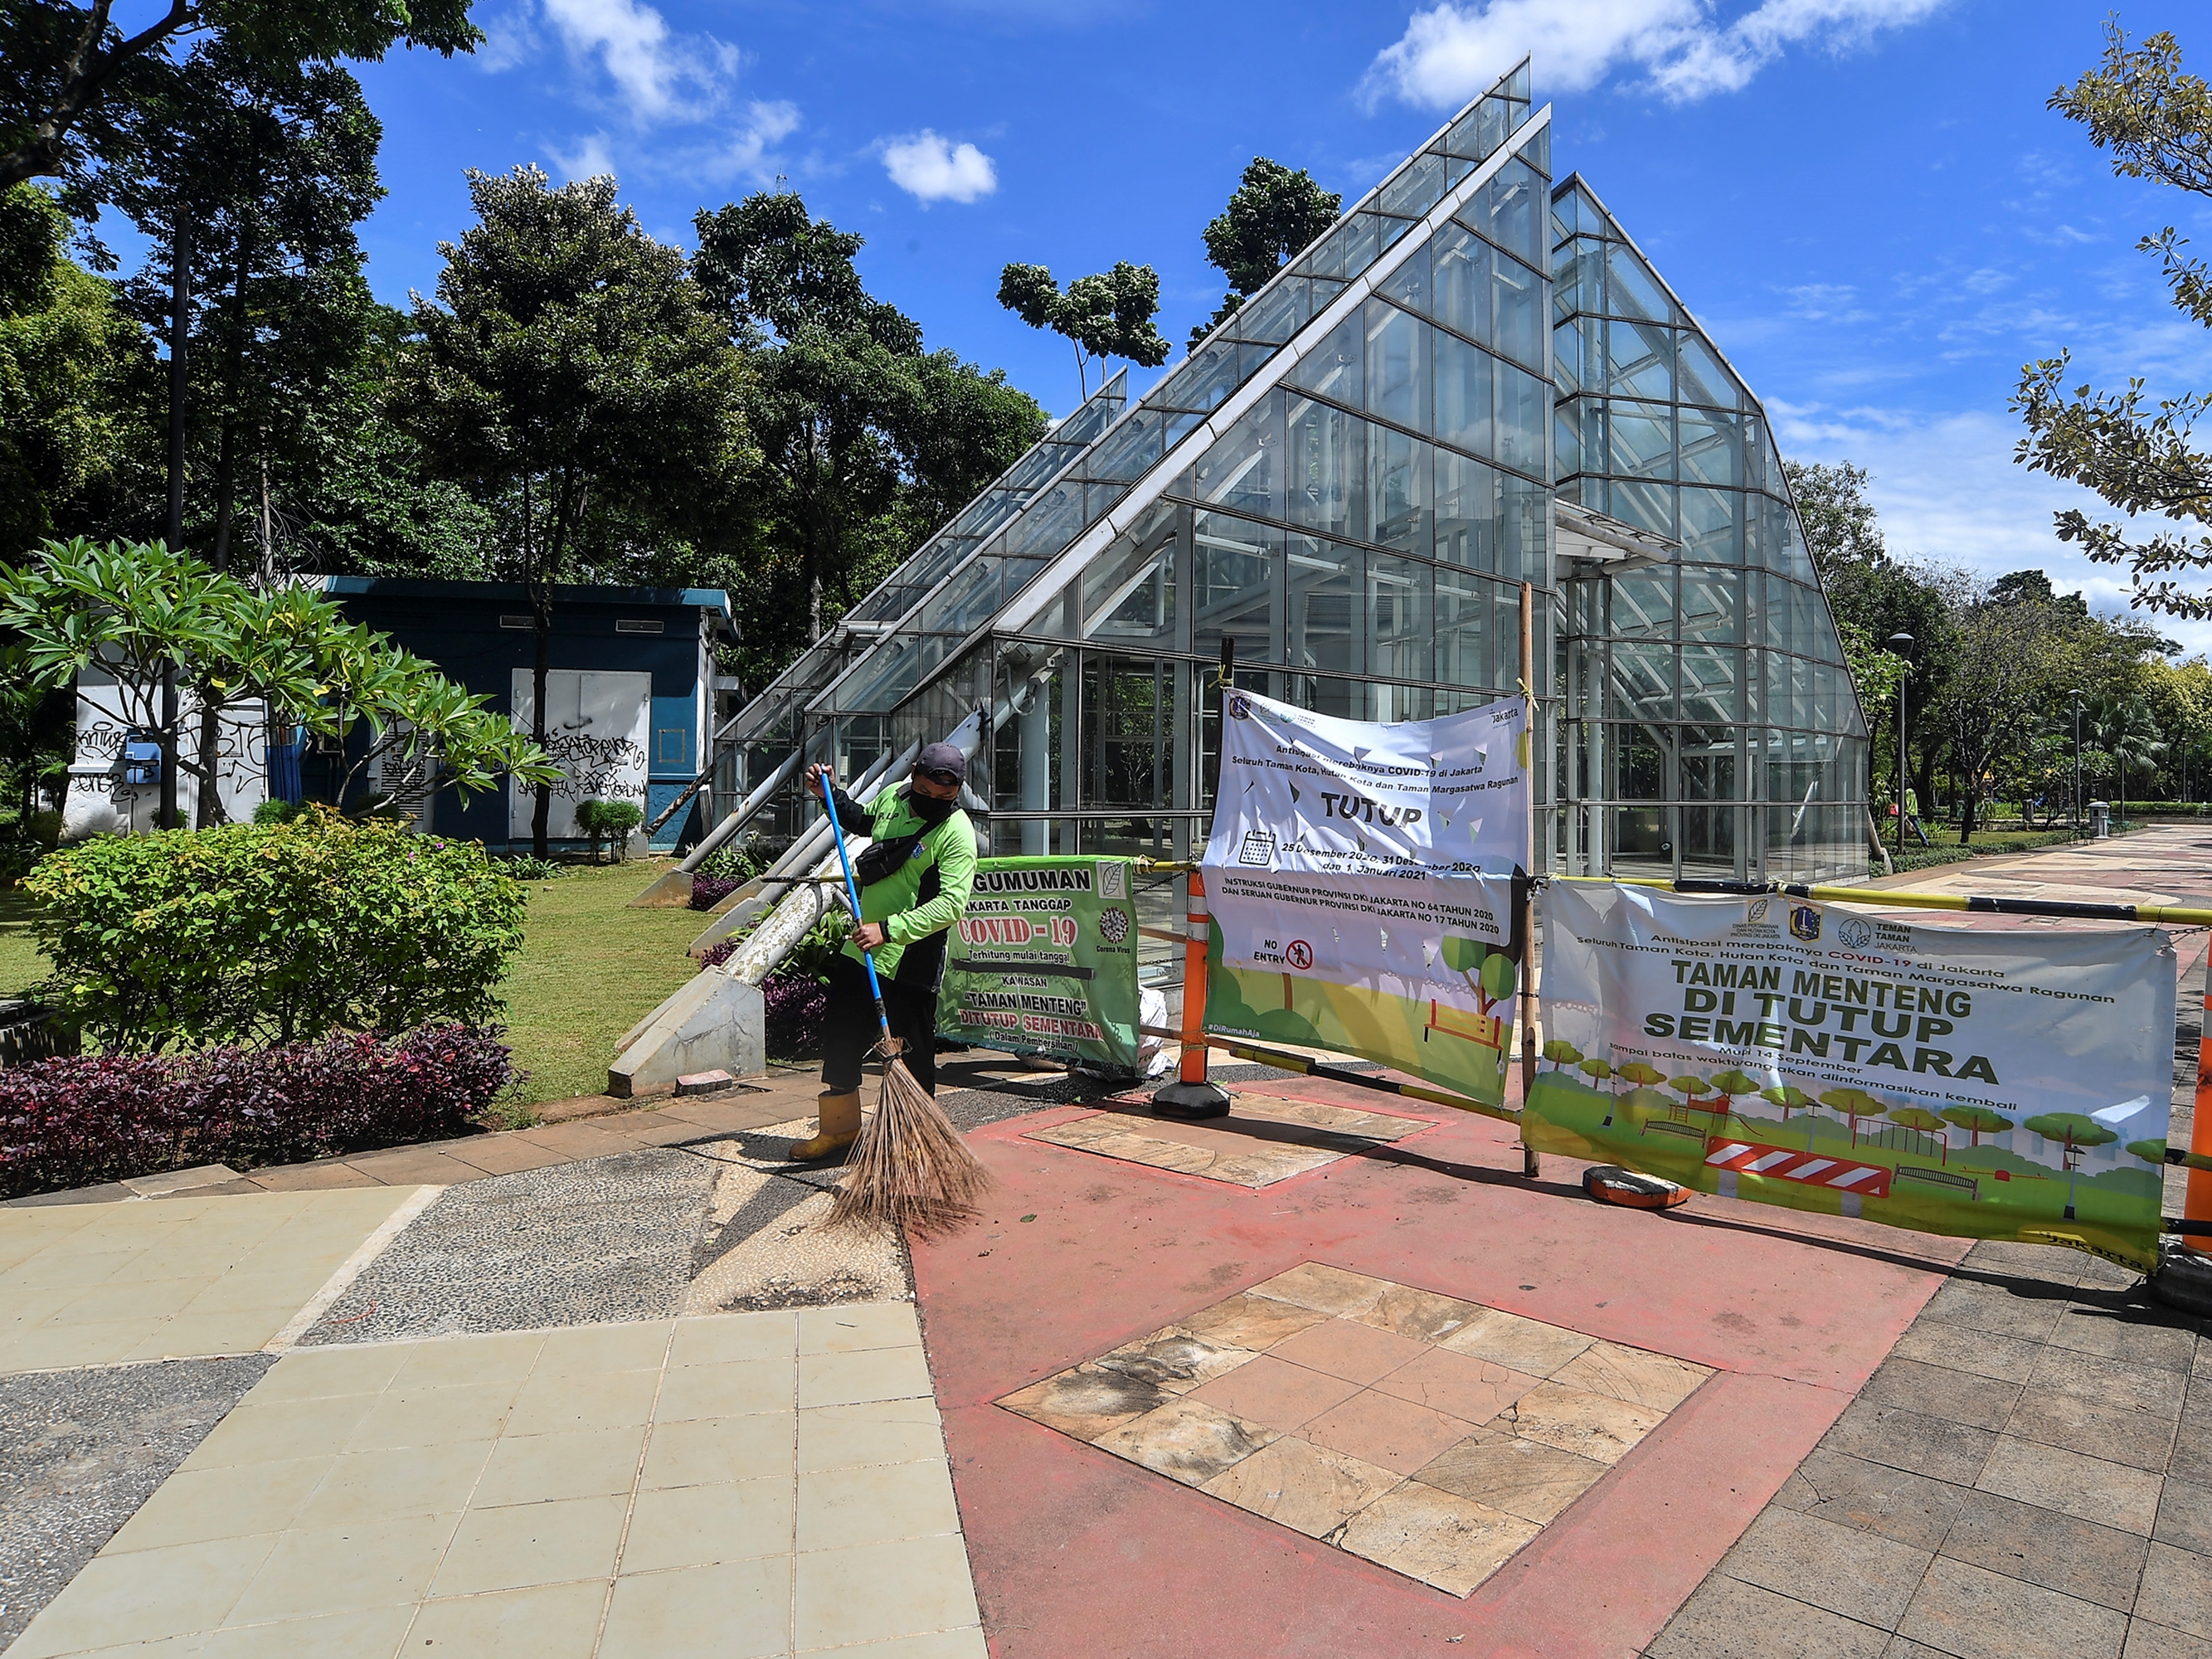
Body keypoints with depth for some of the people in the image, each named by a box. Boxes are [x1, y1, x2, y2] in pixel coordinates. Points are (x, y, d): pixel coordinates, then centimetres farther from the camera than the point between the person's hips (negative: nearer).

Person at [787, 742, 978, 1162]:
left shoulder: (957, 834, -18)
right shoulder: (892, 796, 4)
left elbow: (951, 904, -29)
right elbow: (862, 820, 29)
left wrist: (889, 929, -36)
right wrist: (832, 794, 15)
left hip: (911, 962, -7)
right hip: (860, 948, 8)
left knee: (911, 1056, 2)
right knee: (839, 1041, 18)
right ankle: (839, 1128, 36)